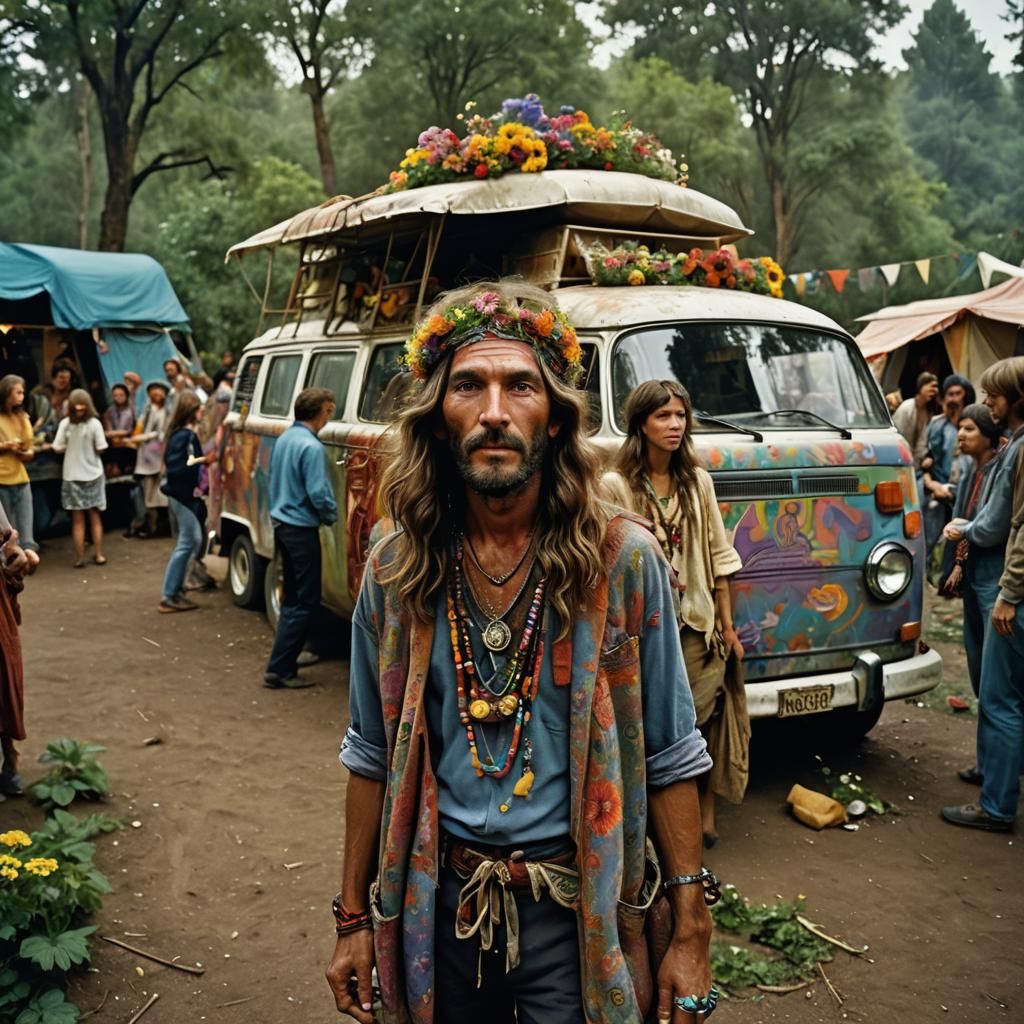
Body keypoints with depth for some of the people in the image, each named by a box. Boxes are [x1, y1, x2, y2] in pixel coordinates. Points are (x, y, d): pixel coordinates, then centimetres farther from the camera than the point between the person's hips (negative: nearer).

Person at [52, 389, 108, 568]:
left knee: (78, 519, 7)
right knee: (95, 516, 12)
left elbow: (58, 448, -8)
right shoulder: (94, 423, -11)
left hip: (72, 476, 0)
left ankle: (80, 558, 9)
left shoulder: (65, 424, -10)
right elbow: (100, 448, -10)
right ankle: (98, 555, 16)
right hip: (93, 475, 0)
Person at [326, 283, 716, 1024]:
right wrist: (354, 920, 7)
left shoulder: (623, 560, -12)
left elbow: (670, 761, -6)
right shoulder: (395, 572, -4)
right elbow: (375, 759, 5)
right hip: (440, 902, 3)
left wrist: (691, 930, -6)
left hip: (575, 909, -2)